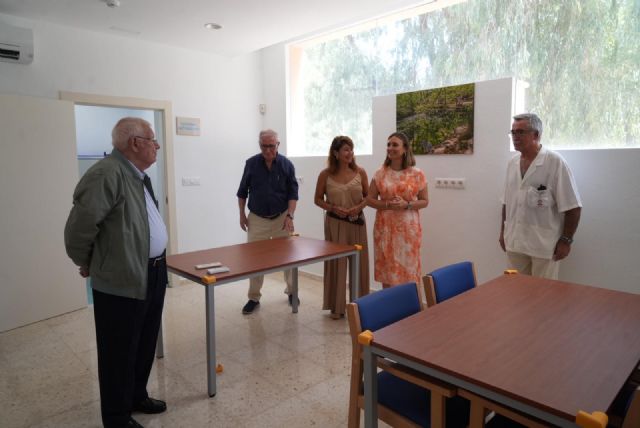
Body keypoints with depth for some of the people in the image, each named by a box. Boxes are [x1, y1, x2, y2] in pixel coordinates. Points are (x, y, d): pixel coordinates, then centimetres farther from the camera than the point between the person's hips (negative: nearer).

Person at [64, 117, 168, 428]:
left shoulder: (138, 175, 10)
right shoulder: (106, 174, -21)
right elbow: (79, 226, -20)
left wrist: (157, 263, 16)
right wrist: (87, 264, -4)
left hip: (152, 274, 9)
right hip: (121, 283, -9)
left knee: (145, 345, 21)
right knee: (120, 352, 8)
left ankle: (137, 397, 41)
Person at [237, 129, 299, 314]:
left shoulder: (286, 164, -5)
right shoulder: (251, 163, -4)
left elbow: (293, 193, -3)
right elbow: (242, 191, 6)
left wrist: (290, 216, -13)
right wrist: (242, 214, 3)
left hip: (281, 217, 0)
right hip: (257, 219, 0)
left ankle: (291, 291, 27)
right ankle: (254, 298, 14)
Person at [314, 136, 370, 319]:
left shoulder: (360, 172, -1)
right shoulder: (326, 174, -5)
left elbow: (368, 196, 6)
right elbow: (318, 199, 3)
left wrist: (359, 207, -13)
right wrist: (333, 208, -14)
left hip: (357, 222, 2)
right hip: (335, 223, -2)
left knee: (359, 262, 8)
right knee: (336, 262, 5)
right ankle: (336, 306, 19)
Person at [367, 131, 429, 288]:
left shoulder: (417, 174, -2)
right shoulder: (380, 174, 2)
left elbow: (424, 201, 2)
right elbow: (370, 199, 5)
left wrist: (407, 205, -16)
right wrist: (387, 205, -14)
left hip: (408, 228, -1)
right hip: (385, 227, 1)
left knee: (408, 268, 4)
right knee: (387, 269, 6)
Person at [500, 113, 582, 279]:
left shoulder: (555, 162, -11)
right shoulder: (512, 163, 7)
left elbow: (572, 207, -11)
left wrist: (566, 240, -13)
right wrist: (503, 231, 14)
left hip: (544, 245, -5)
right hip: (515, 242, 5)